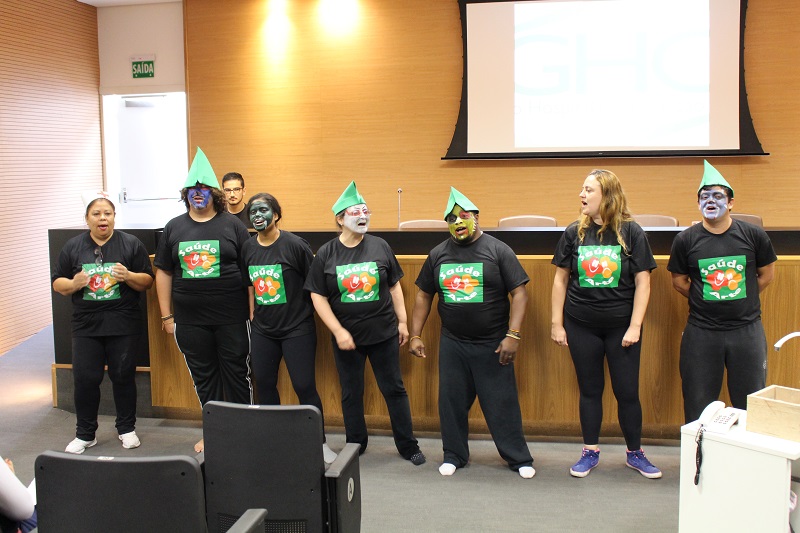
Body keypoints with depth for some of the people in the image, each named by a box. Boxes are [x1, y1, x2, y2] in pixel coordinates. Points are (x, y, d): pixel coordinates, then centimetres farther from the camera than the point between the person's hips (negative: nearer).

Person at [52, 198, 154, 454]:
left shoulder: (131, 244, 2)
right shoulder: (73, 247, 7)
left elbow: (147, 281, 2)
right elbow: (57, 284, 8)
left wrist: (128, 276, -18)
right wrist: (74, 284, -13)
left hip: (123, 324, -1)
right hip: (86, 324, 2)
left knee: (123, 376, 7)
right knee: (85, 378, 3)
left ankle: (127, 428, 23)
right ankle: (85, 434, 19)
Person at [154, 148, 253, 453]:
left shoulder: (231, 225, 0)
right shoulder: (174, 228, 7)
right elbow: (163, 272, 10)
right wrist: (166, 316, 6)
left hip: (231, 318, -2)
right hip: (190, 321, 3)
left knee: (237, 374, 5)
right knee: (203, 378, 11)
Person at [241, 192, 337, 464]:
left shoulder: (294, 245, -12)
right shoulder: (248, 247, 4)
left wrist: (305, 311, -2)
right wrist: (253, 313, 14)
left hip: (297, 329, -5)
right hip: (262, 329, 6)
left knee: (304, 387, -3)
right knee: (264, 385, 12)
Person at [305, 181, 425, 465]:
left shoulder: (380, 247, -1)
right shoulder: (326, 254, -4)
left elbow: (394, 286, 6)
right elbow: (318, 297, -4)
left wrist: (402, 321, 4)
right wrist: (338, 331, -11)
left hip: (384, 333, 0)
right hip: (346, 336, 0)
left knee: (394, 389, 9)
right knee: (351, 393, 12)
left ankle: (408, 446, 22)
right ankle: (355, 447, 28)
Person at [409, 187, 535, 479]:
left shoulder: (498, 250, -5)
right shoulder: (438, 254, 6)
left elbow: (519, 293, -8)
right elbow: (423, 295, 12)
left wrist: (513, 335, -15)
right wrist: (415, 335, 7)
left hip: (492, 344, -3)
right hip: (452, 343, 3)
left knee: (503, 403, 3)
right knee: (452, 402, 10)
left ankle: (519, 458, 18)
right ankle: (454, 455, 27)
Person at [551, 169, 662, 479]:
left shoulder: (631, 232, -6)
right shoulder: (574, 232, 0)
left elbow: (642, 282, -5)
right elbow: (561, 279, 5)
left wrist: (635, 326, -9)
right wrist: (557, 323, 2)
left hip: (621, 326, -1)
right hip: (581, 326, 2)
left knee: (627, 391, 6)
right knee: (590, 390, 11)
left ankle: (635, 453, 24)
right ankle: (590, 452, 25)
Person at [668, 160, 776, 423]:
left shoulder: (753, 235, -3)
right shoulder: (685, 240, -4)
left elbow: (766, 275, 10)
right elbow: (679, 282, 7)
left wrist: (741, 300, 10)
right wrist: (706, 302, 4)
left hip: (747, 329, 0)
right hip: (701, 332, 0)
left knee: (751, 404, 9)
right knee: (698, 404, 9)